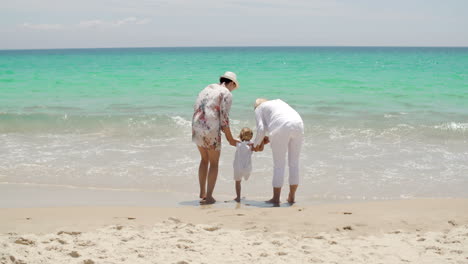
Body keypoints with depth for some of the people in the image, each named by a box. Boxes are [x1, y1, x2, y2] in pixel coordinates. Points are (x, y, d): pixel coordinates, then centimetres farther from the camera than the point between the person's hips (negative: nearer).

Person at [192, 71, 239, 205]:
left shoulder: (206, 90, 20)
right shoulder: (226, 94, -2)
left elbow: (196, 111, 14)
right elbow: (224, 118, -10)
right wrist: (230, 139, -2)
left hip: (196, 129, 6)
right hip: (211, 130, -6)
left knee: (204, 159, 25)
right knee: (214, 163, 9)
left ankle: (202, 193, 28)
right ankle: (209, 197, 7)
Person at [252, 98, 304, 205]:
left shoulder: (259, 109, 19)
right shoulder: (279, 102, 36)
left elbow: (261, 129, 4)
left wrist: (256, 144, 21)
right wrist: (270, 139, 39)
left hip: (282, 128, -5)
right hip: (298, 125, 5)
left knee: (278, 164, 3)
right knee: (294, 163, 13)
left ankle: (276, 198, 6)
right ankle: (292, 197, 19)